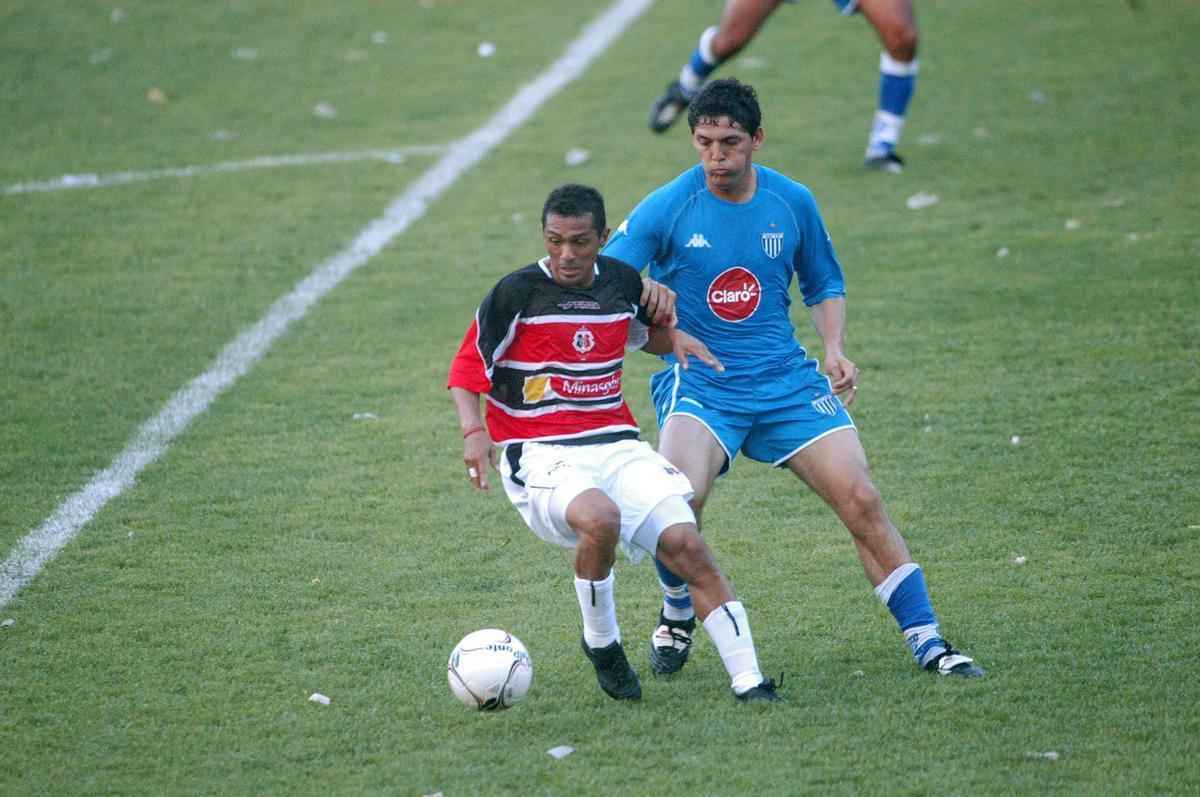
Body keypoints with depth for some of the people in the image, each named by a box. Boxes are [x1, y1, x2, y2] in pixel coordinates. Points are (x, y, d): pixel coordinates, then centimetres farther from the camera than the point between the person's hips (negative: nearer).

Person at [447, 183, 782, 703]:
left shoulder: (621, 281, 8)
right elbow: (467, 370, -2)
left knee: (687, 546, -13)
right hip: (540, 457, -5)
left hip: (616, 444, 5)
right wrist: (474, 432, -19)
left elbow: (643, 332, 30)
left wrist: (674, 338, 7)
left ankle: (748, 681, -10)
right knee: (599, 518, -36)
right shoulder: (518, 293, -7)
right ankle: (601, 645, -9)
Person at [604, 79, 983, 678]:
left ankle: (926, 641, 3)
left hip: (786, 381, 3)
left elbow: (825, 286, 18)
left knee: (861, 501, -8)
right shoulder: (666, 209, -7)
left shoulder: (792, 203, 2)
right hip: (698, 384, -3)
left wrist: (835, 350, 0)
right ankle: (676, 617, 3)